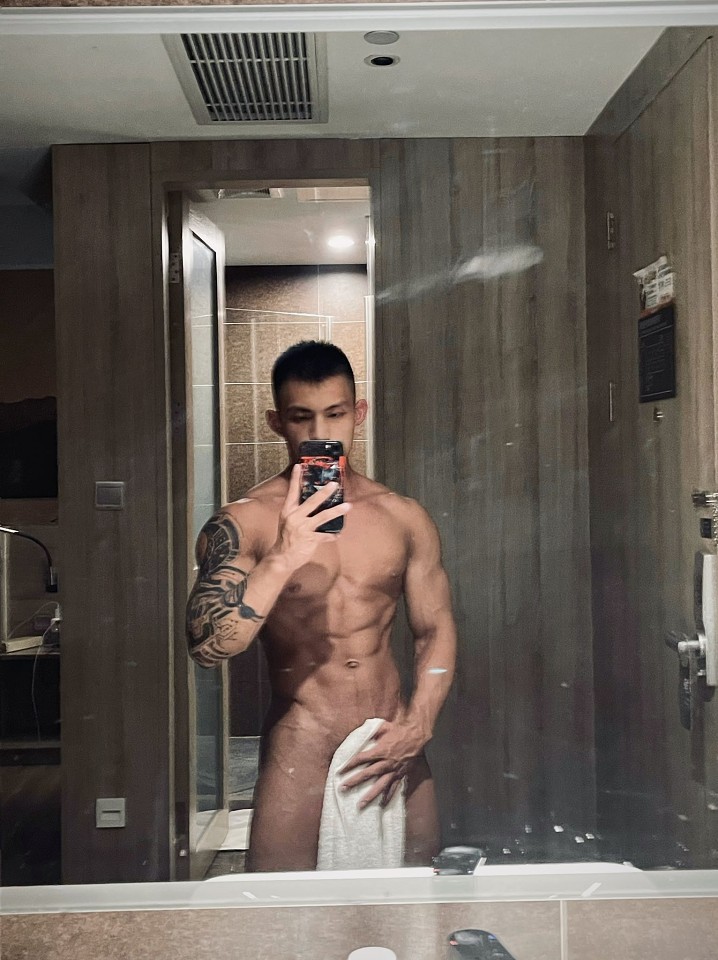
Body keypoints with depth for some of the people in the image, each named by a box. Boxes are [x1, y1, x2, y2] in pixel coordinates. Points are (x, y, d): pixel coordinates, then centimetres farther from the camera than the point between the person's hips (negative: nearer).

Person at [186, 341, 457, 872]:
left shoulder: (405, 517, 3)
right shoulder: (241, 523, -8)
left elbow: (436, 630, 8)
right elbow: (208, 646, -18)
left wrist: (417, 729, -5)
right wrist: (283, 558, -30)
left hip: (396, 747, 3)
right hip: (300, 752, -3)